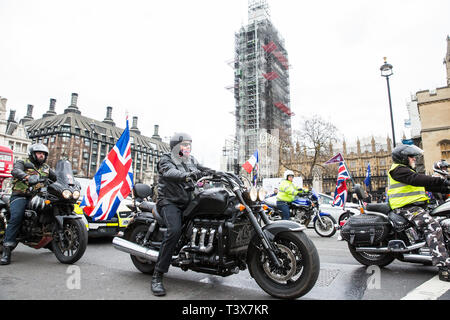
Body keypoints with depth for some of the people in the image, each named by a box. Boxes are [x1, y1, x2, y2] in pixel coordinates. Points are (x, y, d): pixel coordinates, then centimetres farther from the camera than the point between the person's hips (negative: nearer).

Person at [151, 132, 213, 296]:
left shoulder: (192, 161, 17)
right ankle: (157, 276, -21)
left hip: (188, 202, 7)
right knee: (175, 230, -30)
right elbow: (170, 173, -26)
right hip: (170, 202, -6)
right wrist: (187, 176, -48)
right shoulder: (166, 160, -5)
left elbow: (205, 170, 9)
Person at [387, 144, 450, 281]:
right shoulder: (398, 169, -6)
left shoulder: (408, 170, 27)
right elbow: (416, 179, -22)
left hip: (415, 206, 11)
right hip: (406, 207, -11)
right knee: (433, 226, -26)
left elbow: (425, 184, 25)